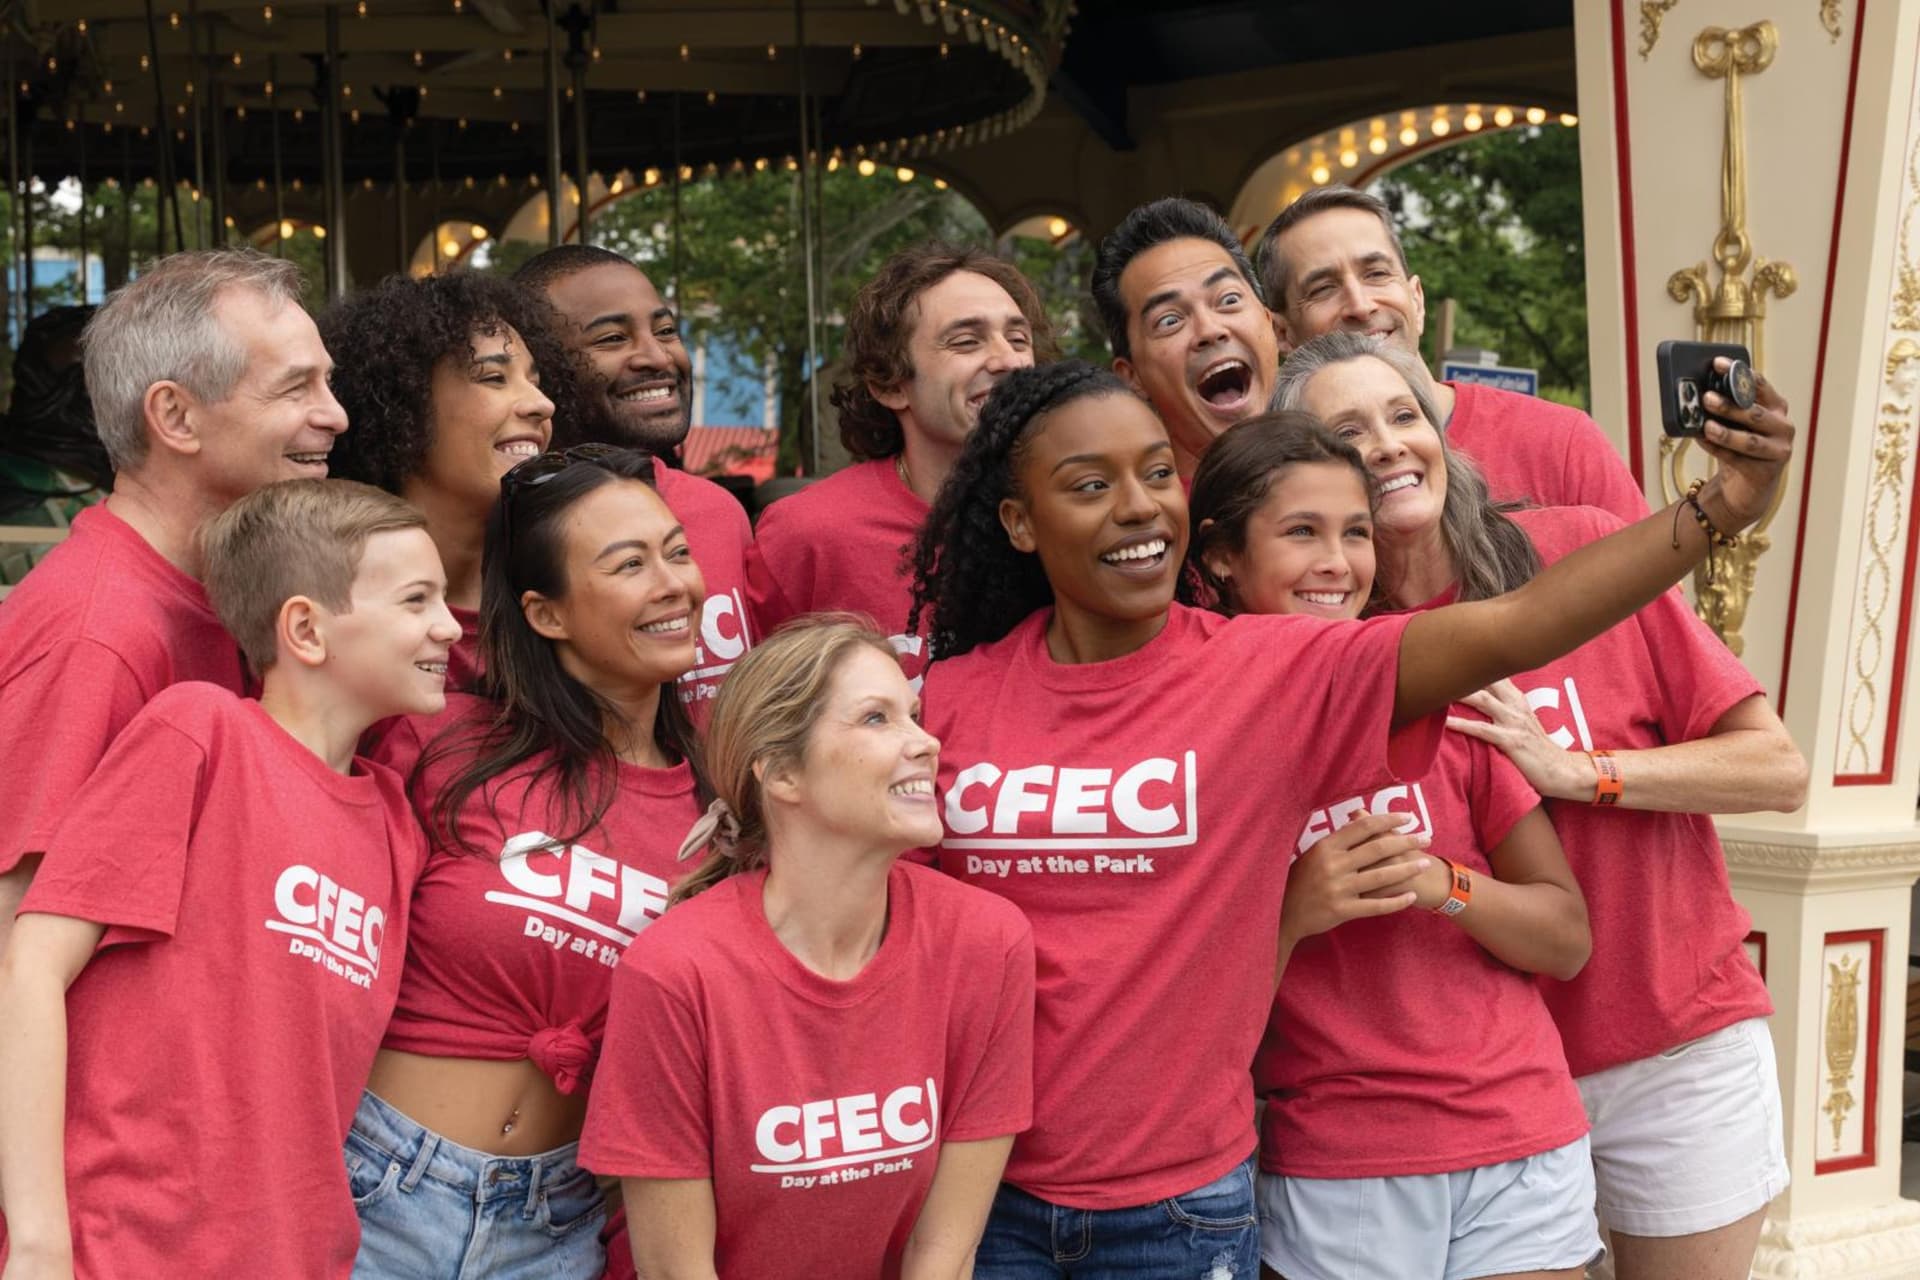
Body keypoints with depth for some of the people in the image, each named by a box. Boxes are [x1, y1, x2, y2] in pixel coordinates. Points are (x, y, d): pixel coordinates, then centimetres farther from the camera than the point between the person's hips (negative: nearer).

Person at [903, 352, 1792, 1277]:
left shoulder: (1275, 673, -8)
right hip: (982, 1191, 1)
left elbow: (1511, 630, -21)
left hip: (1179, 1206, -1)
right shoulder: (950, 701, -3)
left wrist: (1717, 509, -31)